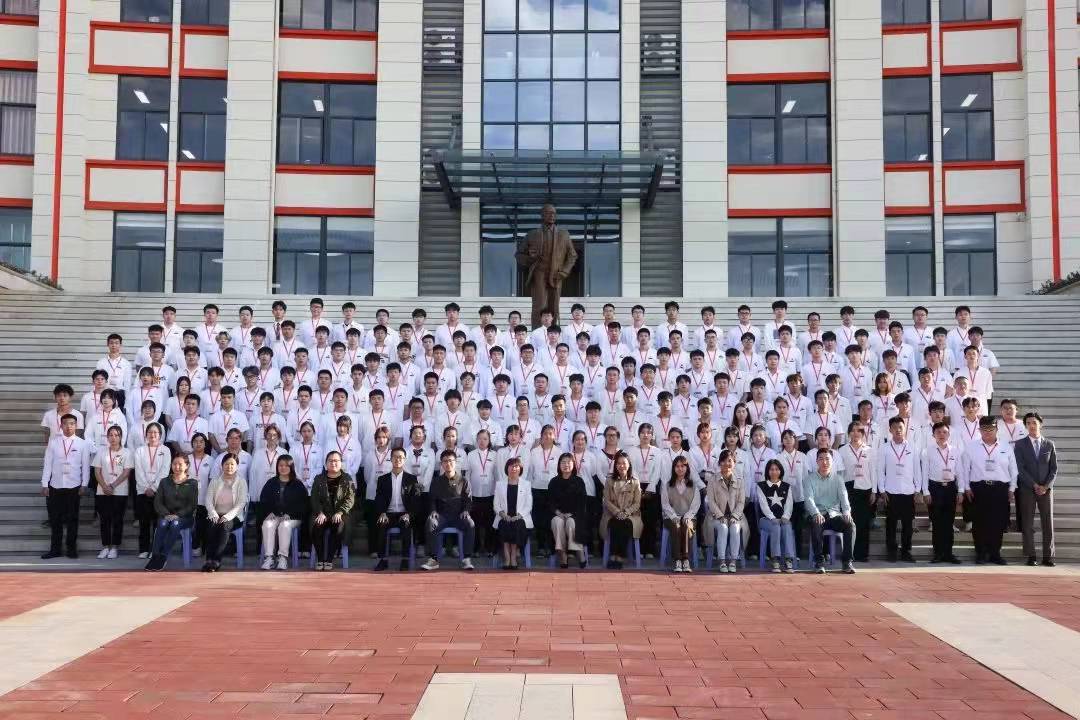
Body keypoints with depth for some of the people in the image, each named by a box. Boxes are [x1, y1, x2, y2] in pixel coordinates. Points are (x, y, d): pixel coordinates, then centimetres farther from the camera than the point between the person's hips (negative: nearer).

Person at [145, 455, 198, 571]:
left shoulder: (192, 484, 6)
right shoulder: (164, 482, 13)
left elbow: (192, 505, -2)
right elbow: (157, 502, 6)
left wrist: (177, 515, -16)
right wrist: (166, 514, -13)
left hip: (185, 517, -2)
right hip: (166, 515, 2)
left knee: (175, 523, -35)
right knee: (163, 523, -32)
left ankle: (163, 557, -35)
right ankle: (155, 556, -35)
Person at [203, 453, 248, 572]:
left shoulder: (241, 482, 8)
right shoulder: (215, 481, 16)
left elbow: (241, 503, -3)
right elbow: (208, 500, 5)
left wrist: (228, 516, -19)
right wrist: (213, 514, -14)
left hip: (233, 517, -2)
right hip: (216, 515, 2)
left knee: (225, 525, -34)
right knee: (212, 525, -32)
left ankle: (215, 560, -39)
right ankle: (210, 559, -35)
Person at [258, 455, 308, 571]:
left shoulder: (298, 484, 8)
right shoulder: (271, 483, 18)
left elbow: (302, 504, 1)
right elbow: (263, 501, 16)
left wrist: (289, 514, -12)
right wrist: (269, 512, -4)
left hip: (292, 517, -2)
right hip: (273, 516, 2)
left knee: (285, 525, -35)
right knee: (267, 525, -30)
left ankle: (283, 557, -36)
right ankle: (268, 557, -36)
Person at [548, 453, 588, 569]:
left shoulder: (579, 481, 5)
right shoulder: (554, 482, 11)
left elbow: (582, 502, 0)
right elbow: (550, 501, 8)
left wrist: (571, 514, -12)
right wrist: (557, 512, -10)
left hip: (574, 514, -1)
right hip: (558, 514, 1)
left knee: (571, 523, -34)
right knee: (558, 522, -33)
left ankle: (580, 555, -28)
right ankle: (562, 557, -33)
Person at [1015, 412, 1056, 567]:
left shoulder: (1049, 444, 9)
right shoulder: (1019, 445, 3)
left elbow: (1054, 468, 6)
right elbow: (1020, 468, -4)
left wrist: (1046, 486, -8)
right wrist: (1035, 485, -12)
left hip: (1046, 489, 1)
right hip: (1027, 489, -1)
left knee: (1048, 523, 0)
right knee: (1028, 524, -1)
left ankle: (1048, 556, 4)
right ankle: (1030, 556, 2)